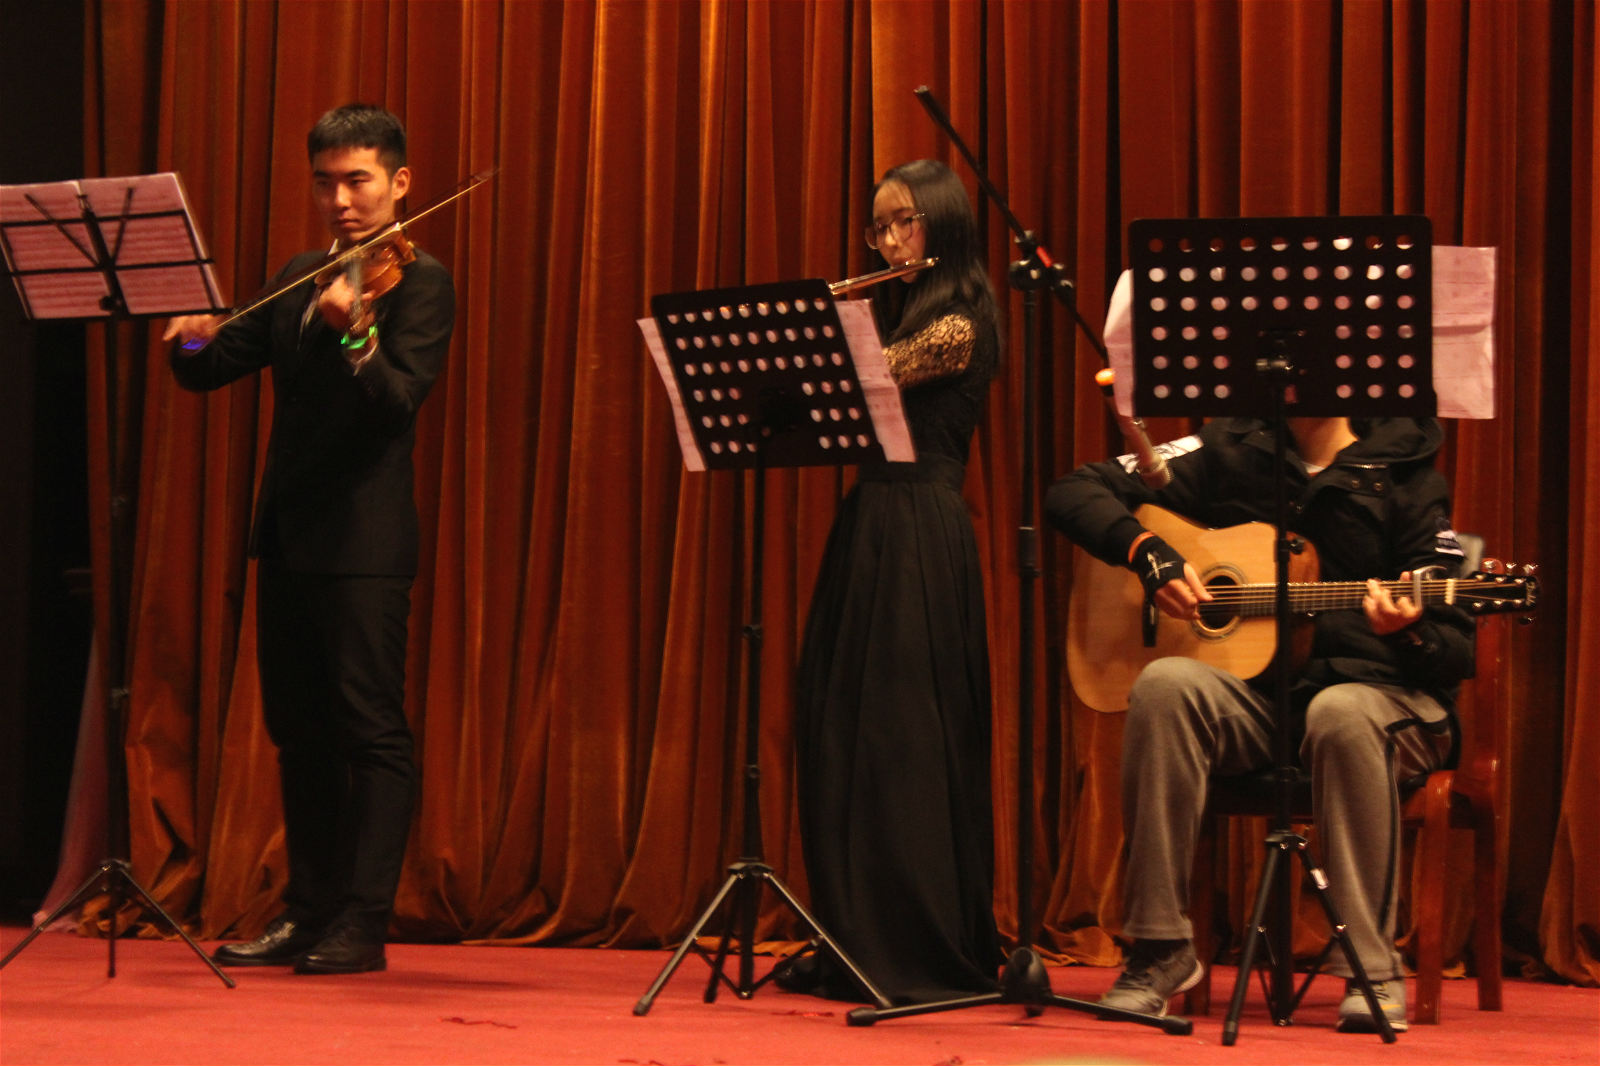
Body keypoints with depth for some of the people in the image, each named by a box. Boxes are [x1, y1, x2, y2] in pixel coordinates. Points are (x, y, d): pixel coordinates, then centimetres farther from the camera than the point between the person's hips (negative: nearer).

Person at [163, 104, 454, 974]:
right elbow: (210, 372, 14)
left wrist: (355, 333, -38)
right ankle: (307, 910, 19)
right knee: (298, 729, 12)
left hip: (362, 540, -7)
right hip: (287, 534, 8)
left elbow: (400, 399, -19)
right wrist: (194, 338, -9)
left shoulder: (418, 284, -5)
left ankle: (362, 924, -6)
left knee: (371, 731, -6)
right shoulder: (296, 282, 17)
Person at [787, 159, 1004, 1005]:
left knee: (902, 737, -7)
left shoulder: (958, 324, -9)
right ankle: (859, 944, 12)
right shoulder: (894, 312, 18)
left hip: (920, 540, -9)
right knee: (839, 735, 7)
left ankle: (924, 954, -3)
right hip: (867, 529, 9)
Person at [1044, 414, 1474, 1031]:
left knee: (1341, 713, -38)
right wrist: (1147, 553, -8)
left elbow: (1457, 654, -3)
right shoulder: (1228, 453, 9)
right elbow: (1072, 493, 9)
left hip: (1370, 687, -2)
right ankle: (1160, 950, -23)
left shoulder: (1404, 478, 1)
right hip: (1253, 699, 2)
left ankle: (1374, 972, -29)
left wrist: (1407, 633, -27)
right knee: (1164, 684, -29)